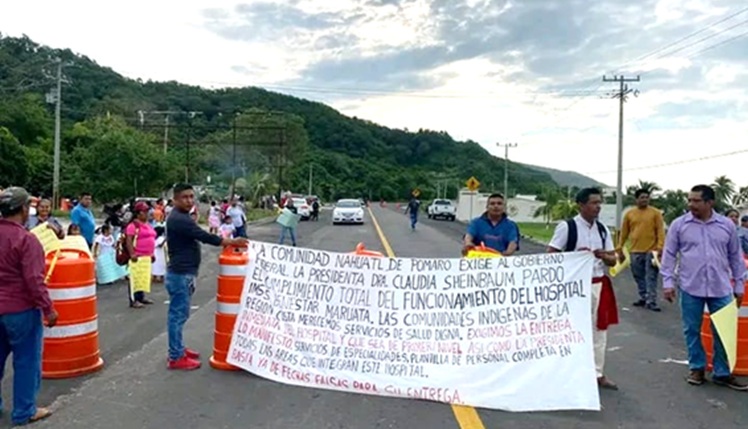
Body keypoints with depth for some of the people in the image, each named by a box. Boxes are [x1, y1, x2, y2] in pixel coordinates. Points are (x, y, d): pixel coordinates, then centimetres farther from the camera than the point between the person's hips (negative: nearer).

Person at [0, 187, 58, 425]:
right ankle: (24, 412, 14)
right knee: (26, 361, 5)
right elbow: (34, 280, -21)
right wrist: (48, 309, -15)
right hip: (21, 309, -7)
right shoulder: (26, 239, -19)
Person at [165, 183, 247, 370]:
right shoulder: (179, 219, -19)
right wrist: (232, 242, -16)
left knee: (179, 314, 17)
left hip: (183, 273, 10)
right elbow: (204, 236, -23)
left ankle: (178, 349, 28)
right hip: (180, 274, -10)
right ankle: (176, 358, 3)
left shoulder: (179, 217, 14)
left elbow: (197, 237, 19)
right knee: (178, 315, -4)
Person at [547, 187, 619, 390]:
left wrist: (603, 256, -10)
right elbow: (551, 255, -10)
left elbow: (612, 260, 11)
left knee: (599, 329, 12)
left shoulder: (603, 229, 9)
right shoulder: (567, 227, -9)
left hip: (599, 285, 6)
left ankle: (598, 374, 24)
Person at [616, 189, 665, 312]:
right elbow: (624, 233, 9)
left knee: (651, 277, -2)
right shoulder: (629, 214, 6)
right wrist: (619, 248, 7)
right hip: (635, 251, 3)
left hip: (651, 250, -3)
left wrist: (660, 247, -16)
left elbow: (660, 231, -5)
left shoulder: (655, 213, 0)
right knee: (639, 277, 11)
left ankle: (651, 302, 0)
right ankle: (643, 298, 24)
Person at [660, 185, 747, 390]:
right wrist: (668, 282, -2)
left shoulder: (727, 225, 3)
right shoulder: (679, 224, -2)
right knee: (692, 330, 7)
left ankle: (722, 373, 20)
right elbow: (669, 255, 2)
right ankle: (697, 368, 23)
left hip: (721, 289, 1)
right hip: (690, 288, -1)